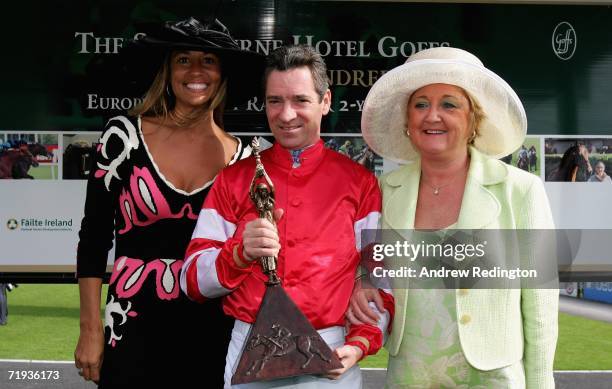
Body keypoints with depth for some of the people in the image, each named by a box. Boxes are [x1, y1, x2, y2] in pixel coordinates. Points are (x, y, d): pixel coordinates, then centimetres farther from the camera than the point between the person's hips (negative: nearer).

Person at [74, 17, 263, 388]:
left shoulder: (242, 157, 3)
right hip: (134, 329, -2)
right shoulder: (125, 134, -4)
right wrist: (91, 330, -4)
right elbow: (94, 238, -1)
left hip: (212, 332, 2)